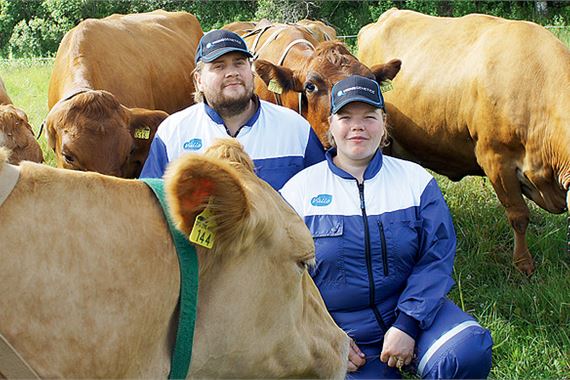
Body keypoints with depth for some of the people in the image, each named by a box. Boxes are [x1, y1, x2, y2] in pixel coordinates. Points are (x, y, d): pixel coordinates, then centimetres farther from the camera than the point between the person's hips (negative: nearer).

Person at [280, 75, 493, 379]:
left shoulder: (416, 180, 4)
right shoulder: (298, 191, 2)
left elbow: (436, 257, -3)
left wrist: (407, 325, -16)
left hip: (411, 310, 0)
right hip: (339, 328, 0)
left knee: (468, 351, -27)